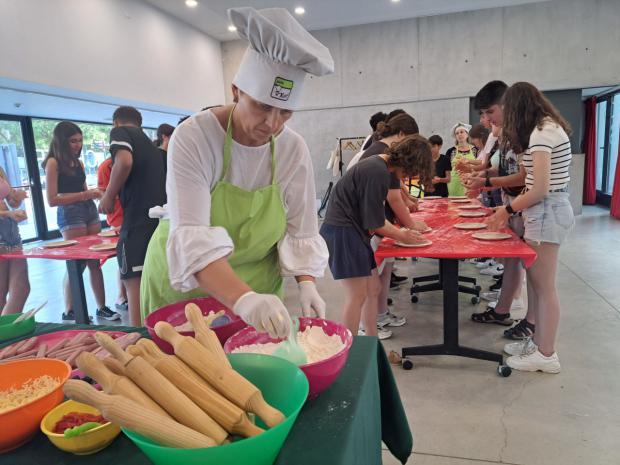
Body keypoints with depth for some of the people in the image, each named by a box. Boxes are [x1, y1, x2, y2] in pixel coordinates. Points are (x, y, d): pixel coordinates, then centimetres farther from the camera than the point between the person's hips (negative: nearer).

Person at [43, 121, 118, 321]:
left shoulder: (78, 162, 15)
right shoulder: (53, 163, -5)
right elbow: (52, 200, -11)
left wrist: (93, 193, 3)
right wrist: (84, 195, -15)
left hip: (90, 210, 7)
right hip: (70, 214, -7)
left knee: (95, 262, 6)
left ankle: (102, 307, 14)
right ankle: (69, 312, 13)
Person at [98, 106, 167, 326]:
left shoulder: (119, 132, 5)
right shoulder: (150, 144, 27)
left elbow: (125, 162, -17)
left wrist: (108, 197, -5)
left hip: (138, 218, -8)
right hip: (161, 215, 8)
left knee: (134, 281, -5)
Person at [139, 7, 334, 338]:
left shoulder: (294, 149, -12)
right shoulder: (193, 137, -23)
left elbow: (301, 232, -7)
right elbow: (191, 237, -33)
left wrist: (306, 284, -23)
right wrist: (242, 299, -47)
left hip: (256, 288, 3)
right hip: (182, 286, -2)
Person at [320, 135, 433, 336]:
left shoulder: (378, 165, 12)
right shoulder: (378, 172, -20)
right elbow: (374, 223, -16)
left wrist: (398, 231, 10)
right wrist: (401, 235, 0)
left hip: (352, 231, 10)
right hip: (343, 232, -10)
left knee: (373, 289, 13)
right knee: (358, 296, -7)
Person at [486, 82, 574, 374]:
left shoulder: (542, 132, -16)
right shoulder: (548, 127, 15)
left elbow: (540, 190, -21)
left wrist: (508, 209, -8)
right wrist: (512, 207, 12)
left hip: (546, 212, -10)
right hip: (547, 210, 10)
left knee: (544, 286, -1)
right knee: (536, 281, 15)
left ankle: (546, 355, 12)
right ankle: (539, 341, 27)